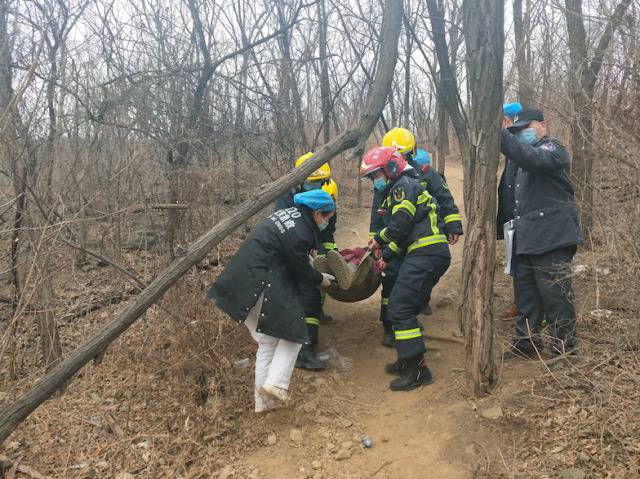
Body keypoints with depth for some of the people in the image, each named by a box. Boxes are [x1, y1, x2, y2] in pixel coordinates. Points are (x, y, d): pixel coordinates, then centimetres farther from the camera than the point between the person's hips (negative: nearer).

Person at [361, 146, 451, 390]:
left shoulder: (404, 185, -5)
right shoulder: (394, 193, 26)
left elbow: (400, 225, -15)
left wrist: (378, 240, 1)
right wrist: (387, 255, 17)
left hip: (426, 254, -10)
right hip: (425, 254, 10)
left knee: (400, 308, -11)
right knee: (403, 307, 15)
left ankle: (417, 369, -6)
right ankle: (408, 360, 25)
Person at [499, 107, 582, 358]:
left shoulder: (553, 149, -4)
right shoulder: (519, 160, 21)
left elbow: (532, 158, -28)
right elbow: (508, 194, 20)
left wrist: (499, 131, -31)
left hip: (551, 238, -8)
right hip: (524, 238, 8)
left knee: (555, 296, -4)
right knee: (525, 293, 14)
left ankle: (564, 349, 8)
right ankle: (526, 342, 26)